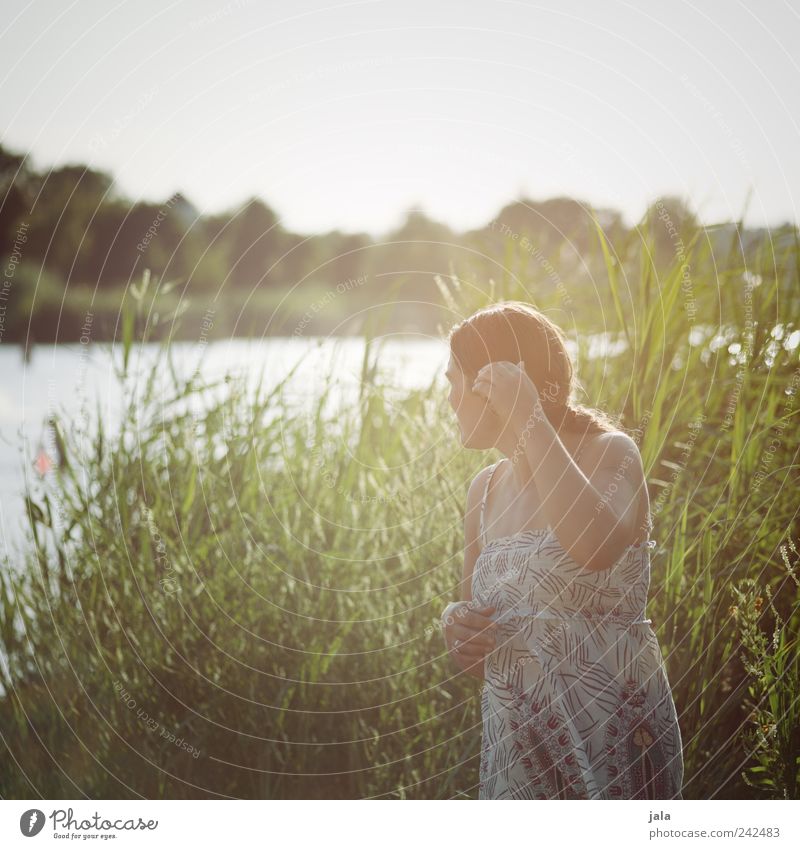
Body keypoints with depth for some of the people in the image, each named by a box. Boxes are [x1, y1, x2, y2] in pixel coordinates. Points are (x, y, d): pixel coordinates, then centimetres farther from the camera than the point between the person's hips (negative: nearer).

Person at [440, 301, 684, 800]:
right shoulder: (485, 490, 7)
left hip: (611, 742, -6)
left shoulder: (608, 452, -10)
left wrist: (529, 418, -26)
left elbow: (595, 549, -35)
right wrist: (455, 624, -6)